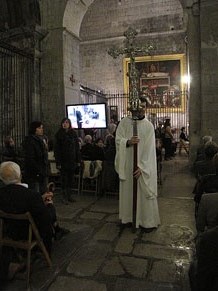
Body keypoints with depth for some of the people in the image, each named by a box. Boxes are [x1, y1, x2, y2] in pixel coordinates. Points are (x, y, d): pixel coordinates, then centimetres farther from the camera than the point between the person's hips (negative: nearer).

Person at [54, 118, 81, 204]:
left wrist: (78, 160, 1)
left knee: (71, 178, 10)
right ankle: (65, 197, 12)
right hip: (63, 161, -3)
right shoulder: (58, 134, -3)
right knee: (64, 179, 2)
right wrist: (58, 162, -12)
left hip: (72, 160, 3)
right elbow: (56, 149, -6)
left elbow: (77, 148, 6)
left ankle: (69, 195, 22)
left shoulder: (73, 134, 6)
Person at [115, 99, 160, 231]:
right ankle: (128, 217, 26)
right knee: (127, 190, 10)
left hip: (144, 165, -1)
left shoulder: (149, 125, -3)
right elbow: (118, 139, -2)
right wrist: (128, 142, -25)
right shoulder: (124, 122, 1)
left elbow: (149, 148, -9)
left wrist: (141, 167, -16)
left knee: (145, 191, 2)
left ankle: (148, 221, 15)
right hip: (127, 164, 2)